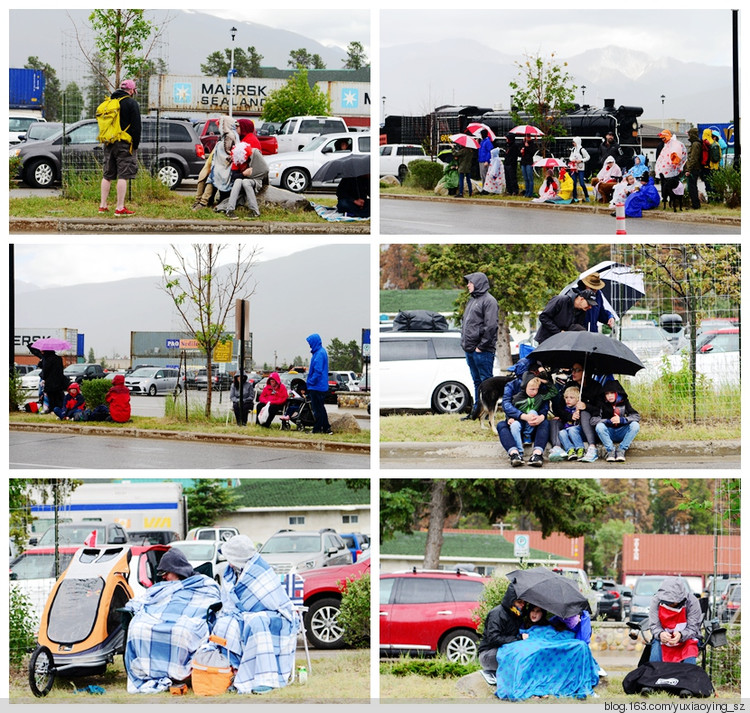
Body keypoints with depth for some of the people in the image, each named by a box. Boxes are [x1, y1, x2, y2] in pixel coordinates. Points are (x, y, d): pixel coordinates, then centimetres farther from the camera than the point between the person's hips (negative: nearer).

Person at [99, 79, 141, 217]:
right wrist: (135, 145, -3)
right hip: (124, 144, -6)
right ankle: (120, 208, -10)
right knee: (123, 176, -7)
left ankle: (103, 205, 14)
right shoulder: (131, 103, -6)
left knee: (107, 175, 13)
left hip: (109, 144, 6)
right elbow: (136, 126, -9)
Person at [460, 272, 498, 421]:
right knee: (477, 381, 13)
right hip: (470, 350, 9)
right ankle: (476, 410, 18)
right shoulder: (471, 300, 19)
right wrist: (464, 343, 14)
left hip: (482, 351, -9)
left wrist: (481, 346, -17)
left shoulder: (488, 301, -9)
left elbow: (491, 325, -16)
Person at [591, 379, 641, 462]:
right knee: (599, 426, -31)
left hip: (621, 434, 1)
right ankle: (610, 450, -22)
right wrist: (609, 421, -27)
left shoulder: (624, 402, -2)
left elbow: (637, 416, -9)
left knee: (635, 425, -25)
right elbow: (593, 420, -15)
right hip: (608, 433, -1)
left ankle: (621, 449, -22)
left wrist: (622, 420, -25)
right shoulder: (602, 403, -5)